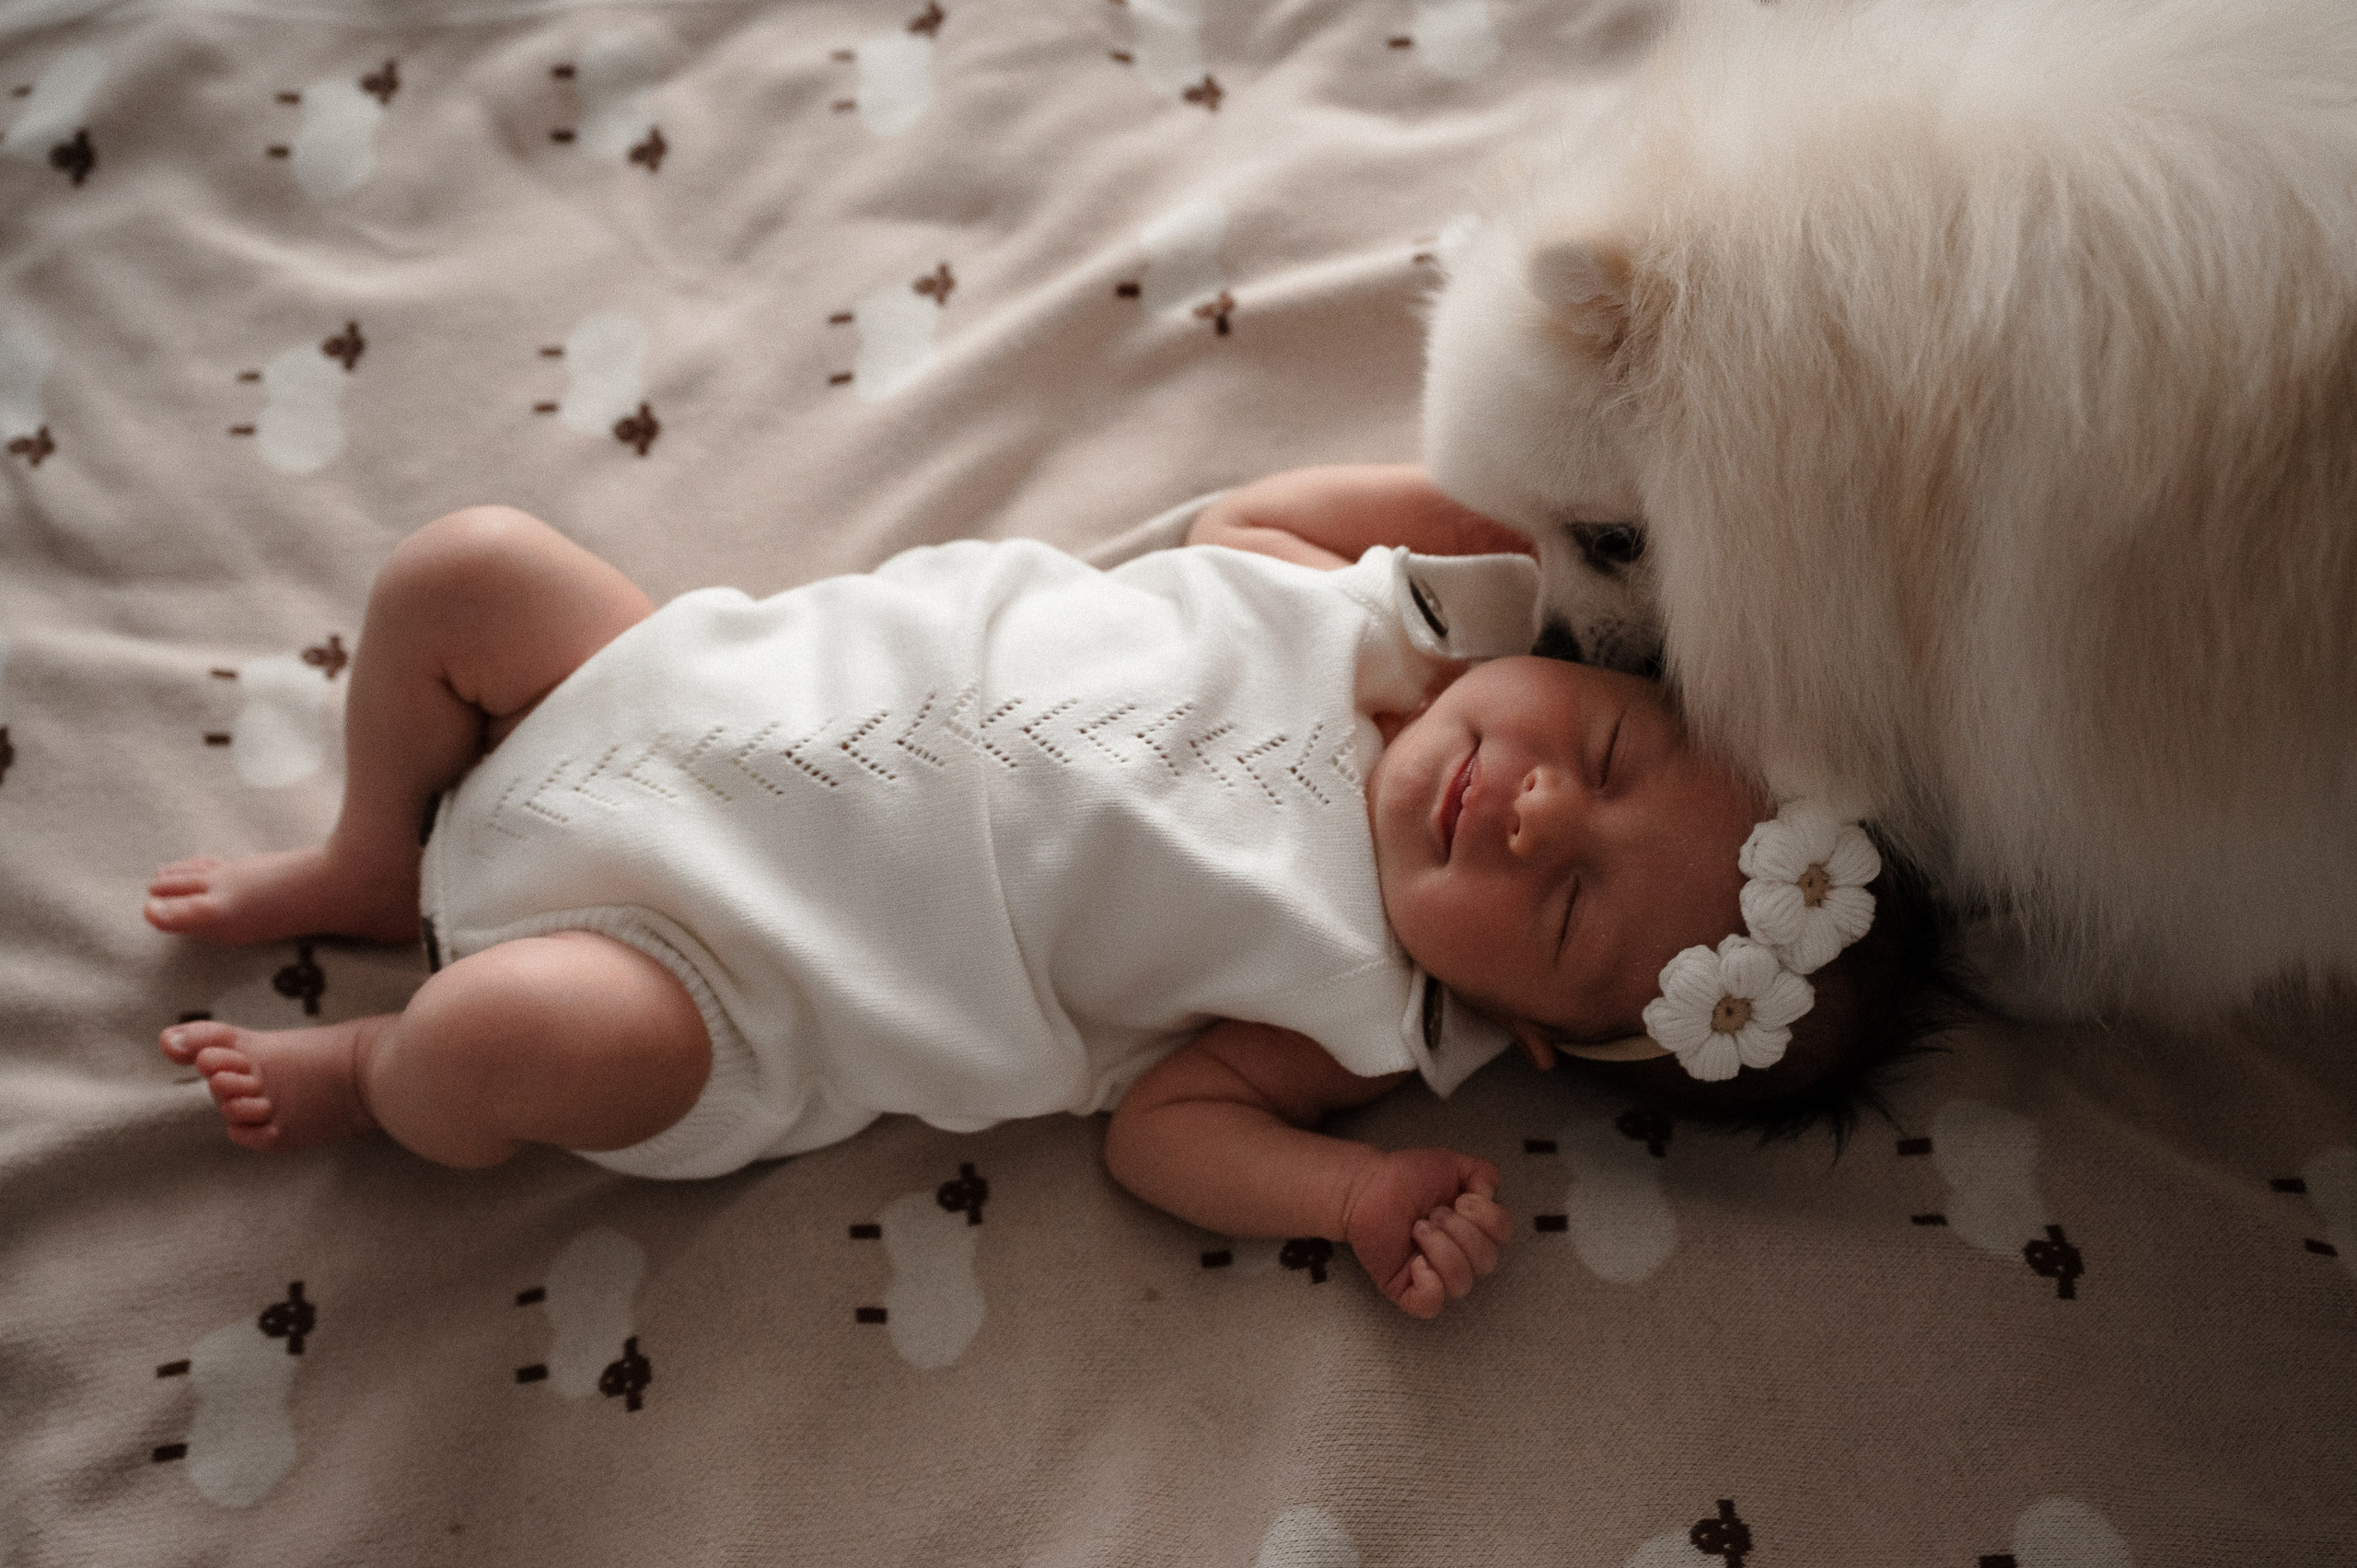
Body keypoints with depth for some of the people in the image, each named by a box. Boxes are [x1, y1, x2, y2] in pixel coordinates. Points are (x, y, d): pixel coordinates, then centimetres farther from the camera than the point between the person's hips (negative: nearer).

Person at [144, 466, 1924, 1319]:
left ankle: (370, 1072, 12)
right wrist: (1506, 486, 1)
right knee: (467, 564, -3)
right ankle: (375, 863, 27)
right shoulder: (1368, 613, -7)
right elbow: (1234, 518, 9)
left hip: (711, 968, -4)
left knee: (524, 1031, -29)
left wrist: (1360, 1194, -28)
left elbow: (1159, 1112, -14)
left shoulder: (1355, 1011, -16)